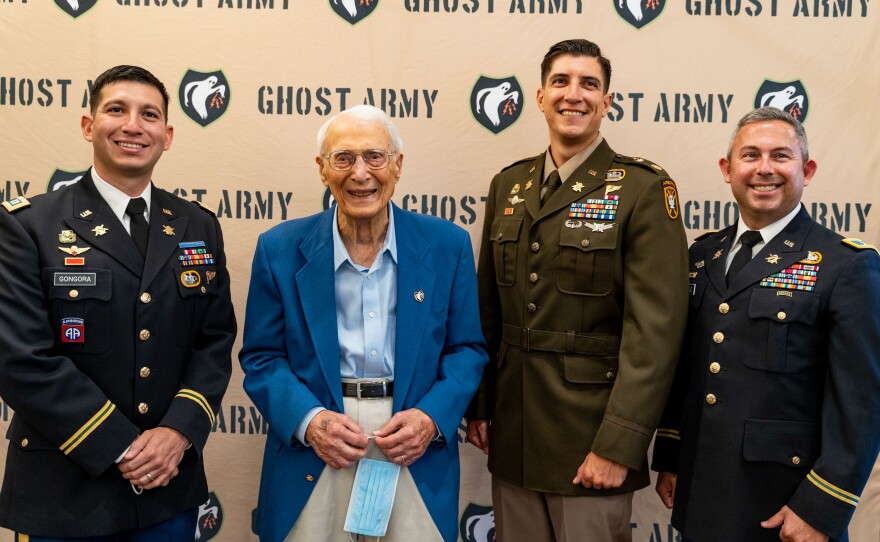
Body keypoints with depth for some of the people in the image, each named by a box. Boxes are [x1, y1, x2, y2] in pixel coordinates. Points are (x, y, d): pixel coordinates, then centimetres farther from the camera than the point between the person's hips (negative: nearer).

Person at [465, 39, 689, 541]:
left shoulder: (643, 188, -9)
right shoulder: (509, 184, 8)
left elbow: (655, 327, -15)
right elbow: (488, 307, 11)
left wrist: (618, 445, -18)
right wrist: (479, 405, 8)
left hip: (590, 430, -4)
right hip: (512, 431, 5)